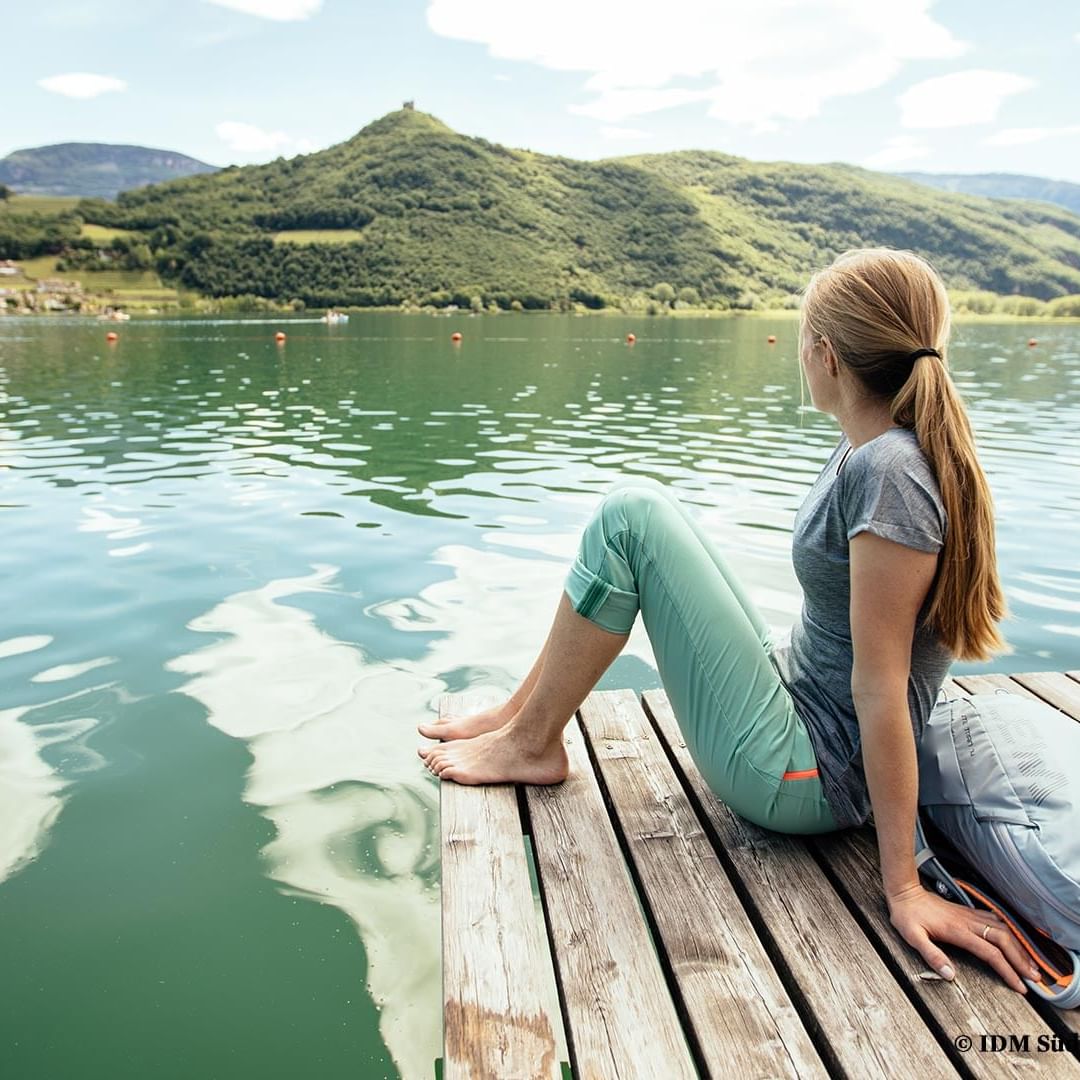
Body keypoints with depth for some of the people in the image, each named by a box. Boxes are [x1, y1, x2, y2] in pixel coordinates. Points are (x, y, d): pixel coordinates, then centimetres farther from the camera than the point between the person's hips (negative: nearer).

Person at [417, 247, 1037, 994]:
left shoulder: (889, 473, -22)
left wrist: (903, 887, -16)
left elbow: (881, 686, -23)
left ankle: (531, 745, 1)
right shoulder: (879, 450, 5)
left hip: (802, 779, -9)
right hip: (789, 690, 9)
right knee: (643, 508, 9)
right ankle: (523, 712, 17)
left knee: (629, 516, -16)